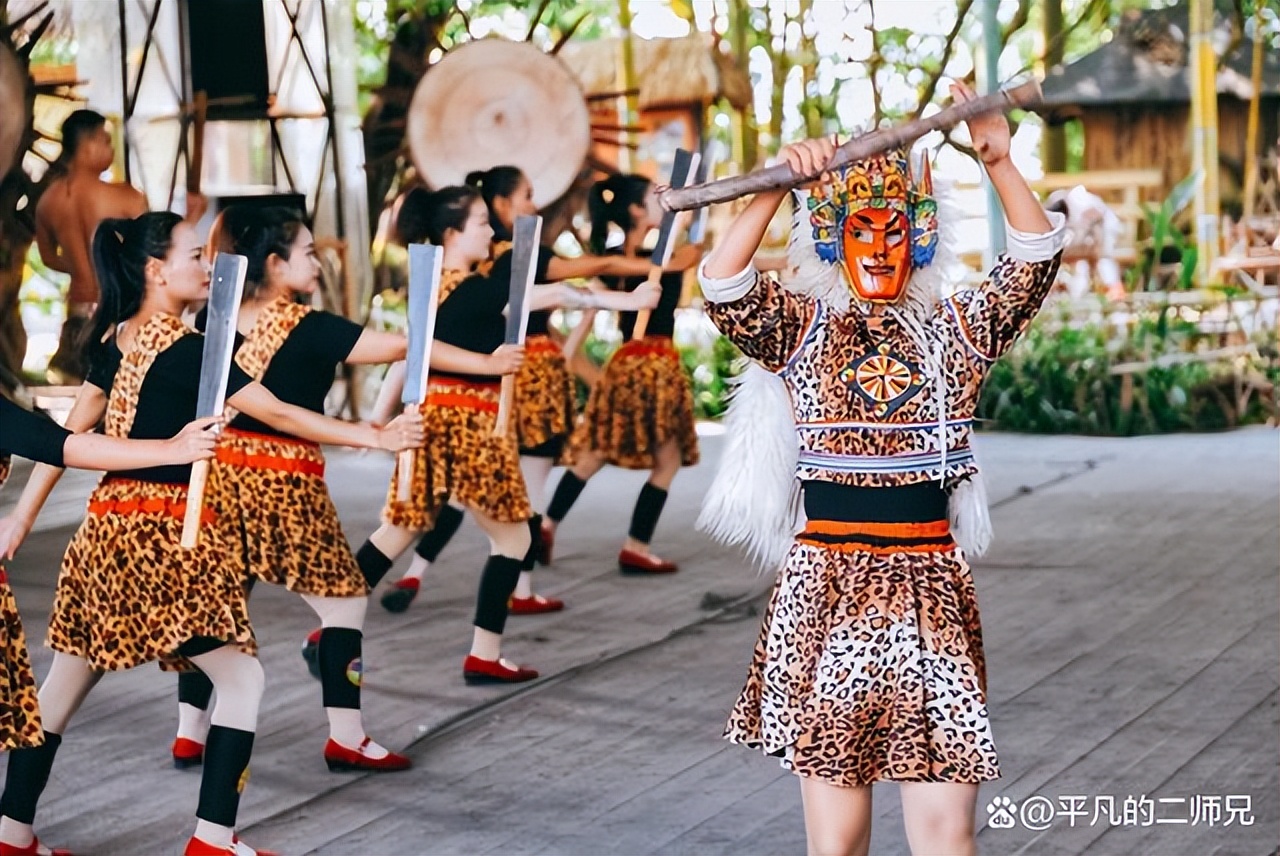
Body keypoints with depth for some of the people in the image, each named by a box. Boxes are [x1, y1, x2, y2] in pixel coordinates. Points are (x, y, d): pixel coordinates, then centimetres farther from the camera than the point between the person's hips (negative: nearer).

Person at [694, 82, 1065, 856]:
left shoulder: (957, 330, 9)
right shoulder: (800, 330, 5)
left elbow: (1037, 261, -2)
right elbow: (723, 287, -12)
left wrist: (999, 160, -12)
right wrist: (781, 185, -18)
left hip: (932, 593, 1)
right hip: (825, 592, -1)